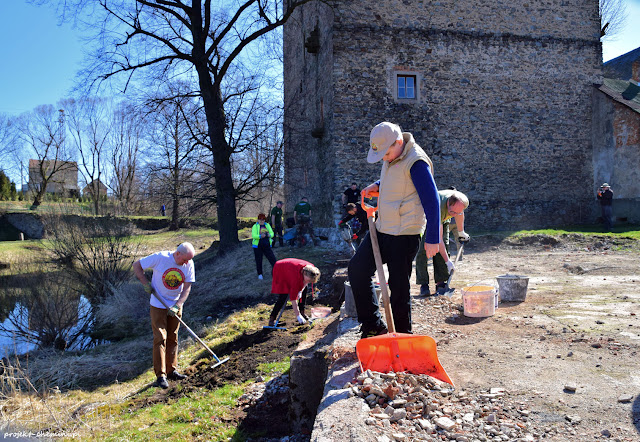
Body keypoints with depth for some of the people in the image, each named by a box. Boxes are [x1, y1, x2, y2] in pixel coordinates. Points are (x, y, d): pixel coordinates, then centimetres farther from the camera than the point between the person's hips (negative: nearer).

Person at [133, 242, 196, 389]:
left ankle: (172, 371, 20)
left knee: (173, 338, 10)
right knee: (160, 338, -8)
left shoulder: (189, 264, -10)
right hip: (158, 304, -4)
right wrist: (146, 284, -17)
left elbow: (187, 288, -7)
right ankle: (160, 375, -3)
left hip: (176, 306, 4)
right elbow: (136, 265, -9)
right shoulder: (160, 258, -20)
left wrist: (176, 306, -18)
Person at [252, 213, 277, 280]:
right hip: (258, 246, -2)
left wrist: (269, 235, -19)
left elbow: (272, 233, 5)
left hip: (267, 246, 3)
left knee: (273, 259, -6)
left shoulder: (267, 225, 11)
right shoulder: (255, 226, -2)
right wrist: (260, 236, -31)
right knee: (258, 261, 6)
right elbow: (253, 235, -14)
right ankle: (260, 274, 21)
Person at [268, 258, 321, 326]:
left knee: (305, 289, 1)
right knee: (283, 296, -18)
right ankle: (272, 318, -7)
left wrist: (300, 291, -18)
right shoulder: (296, 277, -42)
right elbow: (293, 298, -37)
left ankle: (302, 312, 13)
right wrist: (298, 316, -34)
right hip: (281, 273, -7)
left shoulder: (311, 269, -26)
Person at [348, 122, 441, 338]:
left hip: (405, 235, -9)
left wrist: (432, 238, -21)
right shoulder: (391, 158, 9)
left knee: (399, 287, -1)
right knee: (357, 269, 7)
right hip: (382, 230, 9)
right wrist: (377, 185, 9)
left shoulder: (415, 162, -19)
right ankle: (373, 326, 15)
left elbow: (431, 200, -20)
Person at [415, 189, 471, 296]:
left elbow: (459, 214, 2)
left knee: (444, 247, -5)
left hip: (442, 220, 6)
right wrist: (448, 261, -39)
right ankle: (423, 285, -13)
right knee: (422, 250, -17)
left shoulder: (459, 201, -27)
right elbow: (438, 239, -41)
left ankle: (441, 283, -2)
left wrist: (461, 232, 12)